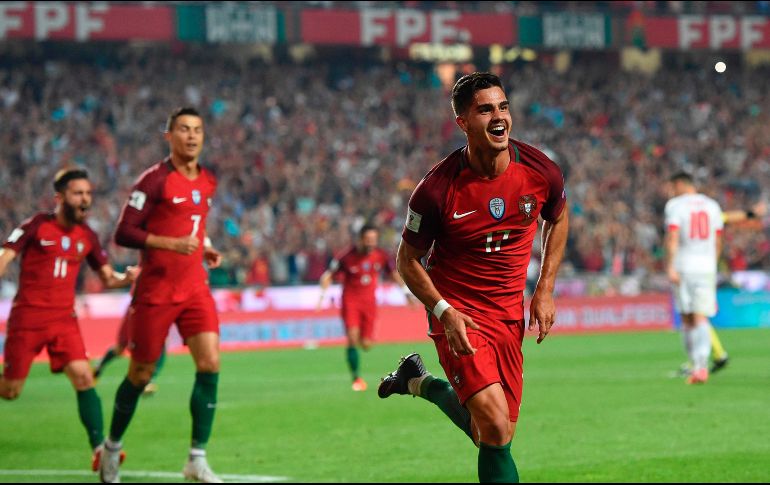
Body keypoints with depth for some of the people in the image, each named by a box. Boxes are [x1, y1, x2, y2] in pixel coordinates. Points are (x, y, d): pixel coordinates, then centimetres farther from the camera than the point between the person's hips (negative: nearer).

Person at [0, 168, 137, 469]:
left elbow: (107, 278, 14)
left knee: (83, 378, -15)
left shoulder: (87, 236, 7)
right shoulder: (37, 226, -7)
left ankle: (99, 448, -15)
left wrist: (126, 278, -8)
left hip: (64, 320, 3)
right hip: (27, 318, -3)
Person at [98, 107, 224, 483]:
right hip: (155, 292, -5)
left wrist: (204, 247, 9)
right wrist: (172, 244, -24)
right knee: (141, 374, 4)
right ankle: (112, 447, 27)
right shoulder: (155, 180, -12)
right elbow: (123, 233, -15)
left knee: (209, 364, -11)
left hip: (195, 289, 5)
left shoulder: (208, 182, 10)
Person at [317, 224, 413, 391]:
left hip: (369, 302, 3)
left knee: (366, 344, -2)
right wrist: (323, 294, -20)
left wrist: (407, 293, 8)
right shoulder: (346, 257, -13)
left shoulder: (381, 256, -4)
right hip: (350, 301, -3)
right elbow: (328, 276, -7)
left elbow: (394, 273, 12)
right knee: (352, 338, -18)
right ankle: (356, 378, -6)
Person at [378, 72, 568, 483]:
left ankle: (420, 381, 33)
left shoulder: (541, 172, -8)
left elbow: (557, 219, 15)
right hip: (458, 314, -5)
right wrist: (444, 311, -18)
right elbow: (407, 260, -4)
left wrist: (544, 291, 6)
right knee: (496, 429, -21)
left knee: (497, 431, 10)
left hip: (509, 316, 5)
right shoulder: (437, 189, -18)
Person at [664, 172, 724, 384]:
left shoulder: (675, 205, -2)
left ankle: (697, 365, 12)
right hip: (706, 268, 3)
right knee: (701, 319, -5)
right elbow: (717, 242, 15)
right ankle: (701, 366, -22)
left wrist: (670, 267, -19)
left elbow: (672, 237, -14)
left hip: (683, 266, -3)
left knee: (686, 319, 10)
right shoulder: (712, 205, 12)